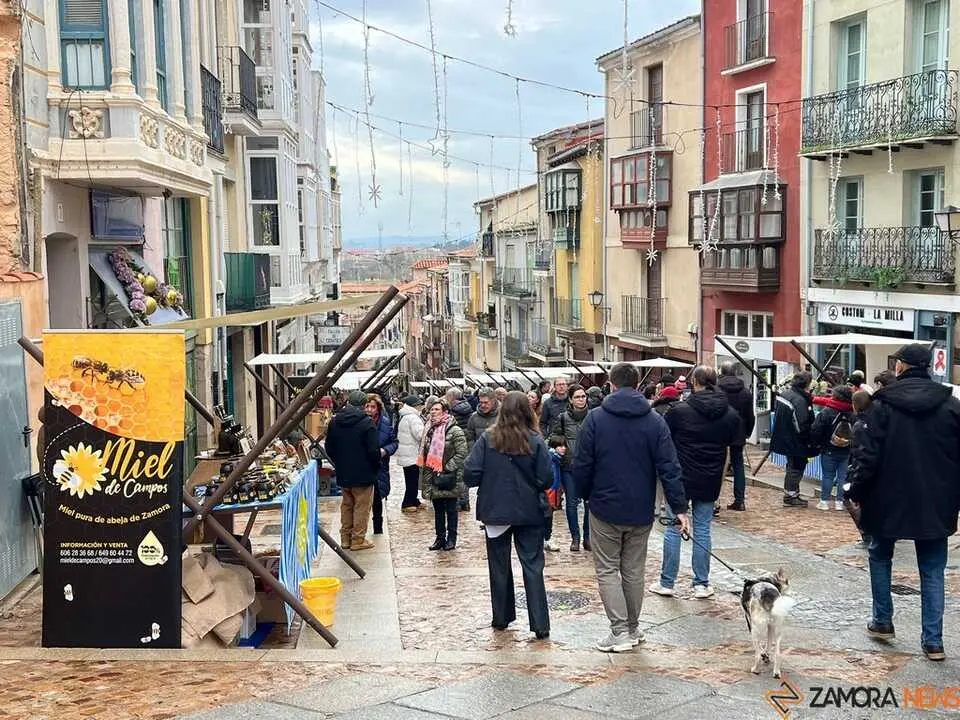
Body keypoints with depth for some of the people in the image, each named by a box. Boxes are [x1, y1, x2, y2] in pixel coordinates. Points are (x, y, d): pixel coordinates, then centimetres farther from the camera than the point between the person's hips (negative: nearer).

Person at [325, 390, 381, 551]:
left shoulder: (334, 422, 3)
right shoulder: (367, 423, -16)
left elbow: (329, 447, 10)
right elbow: (374, 450, -17)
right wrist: (376, 467, 0)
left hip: (343, 473, 6)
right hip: (363, 473, -6)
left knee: (346, 505, 17)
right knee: (362, 507, 3)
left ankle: (345, 537, 22)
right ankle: (358, 539, 5)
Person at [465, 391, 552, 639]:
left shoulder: (487, 439, -9)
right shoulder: (536, 442, -10)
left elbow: (470, 475, -13)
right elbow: (545, 481, -10)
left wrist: (490, 482, 7)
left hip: (495, 511, 1)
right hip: (529, 513, -1)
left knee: (499, 565, 15)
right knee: (533, 566, 5)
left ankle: (501, 618, 24)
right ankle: (540, 624, 2)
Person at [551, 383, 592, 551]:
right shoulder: (563, 417, 0)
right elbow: (553, 437, 8)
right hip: (569, 466, 0)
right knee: (572, 502, 6)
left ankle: (588, 537, 16)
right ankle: (575, 538, 16)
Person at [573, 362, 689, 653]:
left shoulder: (595, 419, -8)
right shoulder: (655, 421, -2)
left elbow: (582, 465, -7)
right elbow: (669, 468, -5)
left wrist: (585, 495, 10)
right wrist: (679, 507, -3)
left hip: (605, 509, -3)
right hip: (641, 512, 3)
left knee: (607, 569, 6)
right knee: (634, 571, 15)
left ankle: (620, 631, -2)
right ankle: (633, 629, 24)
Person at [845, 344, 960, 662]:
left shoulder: (883, 404, -9)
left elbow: (870, 456, -11)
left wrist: (857, 492, -1)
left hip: (889, 500, -2)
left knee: (880, 557, 20)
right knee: (932, 571, 8)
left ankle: (882, 622, 23)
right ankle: (933, 640, 5)